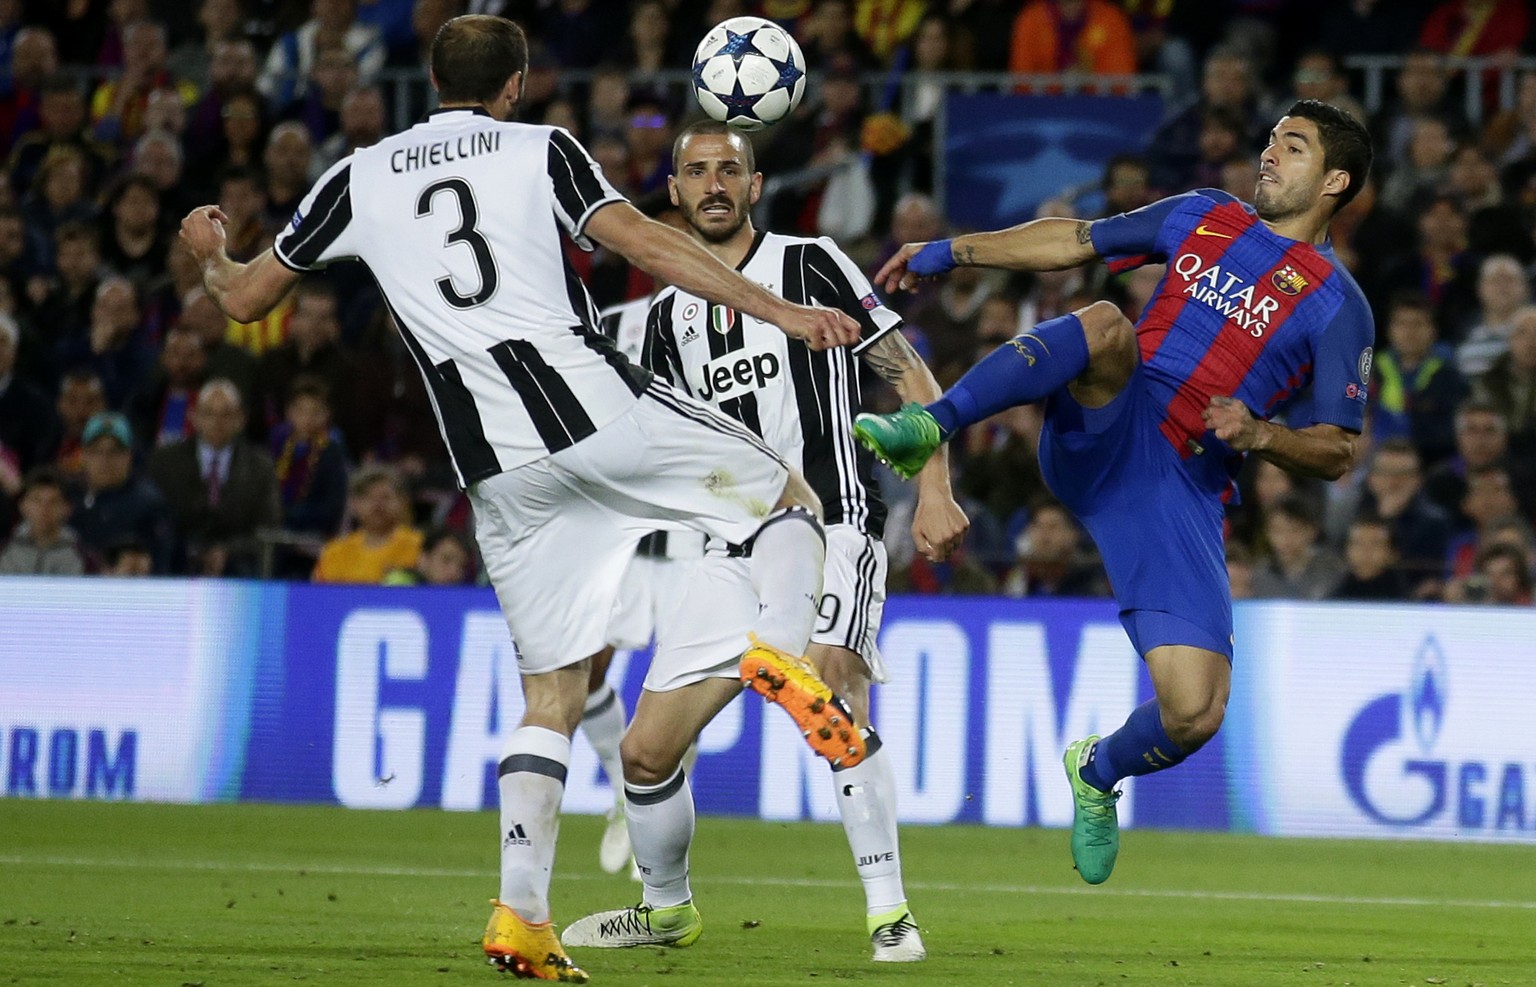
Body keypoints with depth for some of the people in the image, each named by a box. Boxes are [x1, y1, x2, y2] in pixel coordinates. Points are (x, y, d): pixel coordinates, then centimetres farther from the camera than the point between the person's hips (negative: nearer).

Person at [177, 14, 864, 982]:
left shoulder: (360, 180, 14)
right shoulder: (541, 151, 7)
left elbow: (246, 299, 22)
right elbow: (646, 243, -7)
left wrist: (210, 252, 45)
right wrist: (779, 311, -8)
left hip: (500, 466, 3)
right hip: (603, 406, -3)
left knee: (553, 693, 11)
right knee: (790, 500, 15)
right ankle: (780, 649, -17)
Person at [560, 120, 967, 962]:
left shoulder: (808, 264, 2)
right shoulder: (667, 315, 16)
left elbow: (909, 375, 1)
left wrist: (934, 491, -10)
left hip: (830, 522, -5)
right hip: (727, 552, 5)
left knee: (830, 691, -32)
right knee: (646, 750, 1)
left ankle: (889, 912, -26)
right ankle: (666, 908, 27)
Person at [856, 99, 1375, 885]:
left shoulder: (1336, 306, 4)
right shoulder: (1203, 218, 15)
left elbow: (1337, 452, 4)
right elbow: (1074, 242, 22)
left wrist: (1258, 433, -15)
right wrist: (954, 251, 14)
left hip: (1181, 489, -1)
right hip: (1103, 433, 1)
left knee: (1194, 712, -13)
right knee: (1104, 325, -33)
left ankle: (1099, 773, 23)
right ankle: (930, 427, -43)